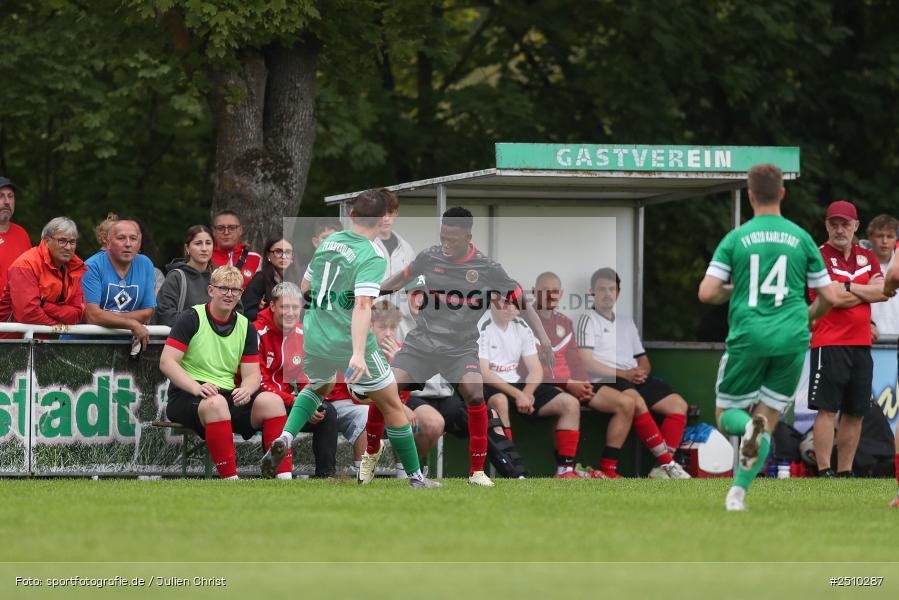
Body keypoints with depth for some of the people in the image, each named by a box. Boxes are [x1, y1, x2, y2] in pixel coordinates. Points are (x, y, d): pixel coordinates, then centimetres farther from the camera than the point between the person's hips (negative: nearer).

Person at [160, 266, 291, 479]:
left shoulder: (246, 327, 14)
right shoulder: (192, 318, -1)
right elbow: (166, 362, -9)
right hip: (186, 397, -5)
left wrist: (246, 389, -17)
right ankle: (230, 479, -41)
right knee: (216, 403, -39)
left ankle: (284, 477, -28)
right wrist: (197, 388, -23)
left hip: (229, 396, 5)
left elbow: (252, 374, 9)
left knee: (272, 401, -20)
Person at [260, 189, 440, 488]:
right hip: (350, 342, -6)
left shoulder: (328, 241, 6)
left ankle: (284, 438, 9)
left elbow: (305, 286, 20)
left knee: (318, 386, 35)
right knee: (392, 406, 11)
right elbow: (362, 305, -28)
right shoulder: (372, 258, -15)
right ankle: (415, 477, 16)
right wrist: (358, 354, -36)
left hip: (313, 339, 6)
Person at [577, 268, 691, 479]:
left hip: (635, 379, 7)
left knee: (678, 404, -13)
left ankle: (662, 468, -25)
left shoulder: (626, 322, 27)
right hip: (604, 382, -7)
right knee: (637, 402, -37)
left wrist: (641, 372, 1)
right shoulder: (588, 320, 5)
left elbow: (643, 360, 27)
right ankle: (667, 461, -35)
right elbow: (586, 363, -8)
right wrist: (624, 374, -14)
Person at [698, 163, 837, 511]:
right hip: (792, 339, 1)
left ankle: (747, 426, -22)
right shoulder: (801, 238, 5)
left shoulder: (735, 238, 0)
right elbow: (828, 297, 7)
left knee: (726, 415, 14)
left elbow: (706, 293, -6)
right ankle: (738, 492, -2)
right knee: (768, 420, 11)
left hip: (747, 338, -1)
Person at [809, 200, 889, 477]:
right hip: (829, 344, -6)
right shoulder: (820, 256, -3)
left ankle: (845, 473, 12)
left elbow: (884, 291, -1)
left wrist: (849, 287, -9)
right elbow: (836, 298, -15)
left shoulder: (868, 257, 15)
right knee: (827, 409, -10)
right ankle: (824, 472, -11)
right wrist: (869, 291, -1)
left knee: (855, 412, 7)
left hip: (861, 345, 6)